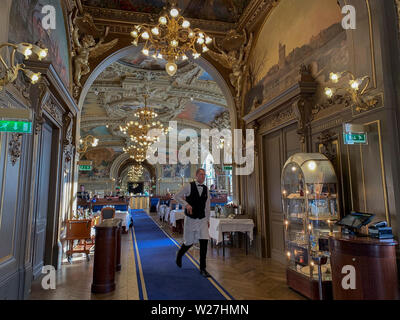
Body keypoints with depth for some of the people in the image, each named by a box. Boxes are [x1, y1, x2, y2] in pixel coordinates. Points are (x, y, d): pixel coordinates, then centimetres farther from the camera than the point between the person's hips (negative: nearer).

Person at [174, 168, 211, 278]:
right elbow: (177, 196, -5)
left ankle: (203, 268, 8)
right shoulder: (189, 186, -8)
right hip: (190, 219, -3)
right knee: (189, 242, 6)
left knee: (204, 242, -6)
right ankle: (179, 254, 41)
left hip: (202, 220, 3)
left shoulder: (206, 189, 5)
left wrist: (208, 219, 15)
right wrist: (186, 204, -20)